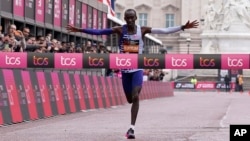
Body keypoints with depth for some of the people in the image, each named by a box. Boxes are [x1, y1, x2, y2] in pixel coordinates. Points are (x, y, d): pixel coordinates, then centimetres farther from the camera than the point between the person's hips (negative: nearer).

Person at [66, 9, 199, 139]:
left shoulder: (142, 30, -3)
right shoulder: (120, 30, -3)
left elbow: (165, 31, -4)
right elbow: (98, 32, -7)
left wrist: (182, 27, -10)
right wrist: (79, 30, -13)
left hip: (137, 69, -2)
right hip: (125, 69, 2)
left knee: (135, 97, -17)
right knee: (130, 99, 10)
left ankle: (132, 128, -16)